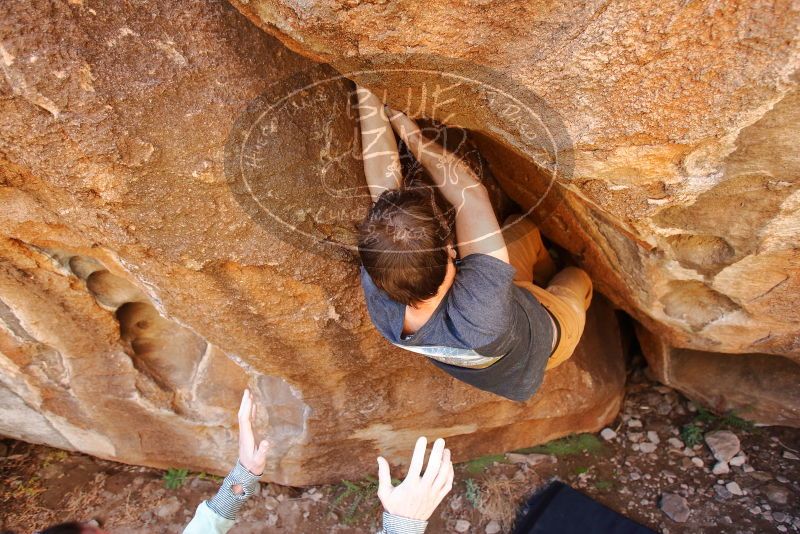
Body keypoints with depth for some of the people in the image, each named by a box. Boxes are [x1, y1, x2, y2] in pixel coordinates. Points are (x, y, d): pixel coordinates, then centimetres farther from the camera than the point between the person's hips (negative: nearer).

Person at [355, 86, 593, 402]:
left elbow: (384, 187, -32)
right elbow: (470, 195, -45)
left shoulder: (377, 287, -39)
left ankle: (547, 275, 47)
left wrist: (367, 95, -26)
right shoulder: (480, 317, -52)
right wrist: (407, 129, -33)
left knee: (521, 227, 18)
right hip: (542, 340, -3)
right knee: (576, 278, 25)